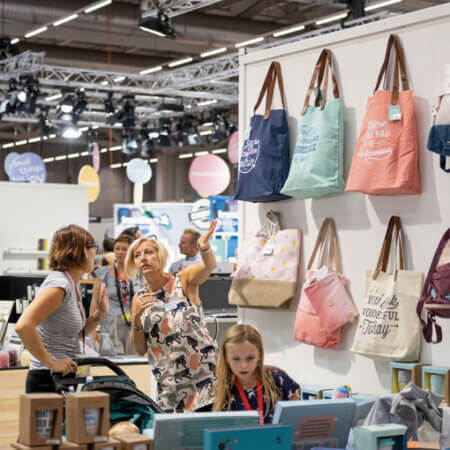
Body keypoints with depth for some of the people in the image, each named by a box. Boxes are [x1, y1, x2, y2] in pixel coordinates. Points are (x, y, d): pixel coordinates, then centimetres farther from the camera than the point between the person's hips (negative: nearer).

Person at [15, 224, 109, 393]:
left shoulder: (72, 284, 11)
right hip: (48, 381, -9)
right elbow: (23, 326, -29)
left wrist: (99, 314, 6)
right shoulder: (58, 284, -17)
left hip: (63, 379, 9)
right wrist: (51, 363, -23)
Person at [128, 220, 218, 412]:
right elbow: (140, 349, 7)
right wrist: (136, 318, -10)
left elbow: (208, 266, -26)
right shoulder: (139, 299, 8)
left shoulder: (184, 280, -3)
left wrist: (205, 248, -48)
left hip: (204, 375, -3)